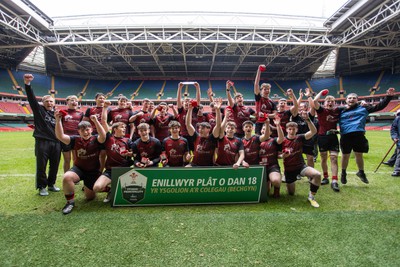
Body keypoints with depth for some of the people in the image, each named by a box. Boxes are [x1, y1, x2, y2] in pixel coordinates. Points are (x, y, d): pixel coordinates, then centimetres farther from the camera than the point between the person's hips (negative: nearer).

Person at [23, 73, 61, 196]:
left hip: (56, 143, 4)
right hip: (42, 142, -3)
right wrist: (27, 84, -24)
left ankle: (51, 184, 25)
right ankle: (42, 187, 13)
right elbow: (31, 98, -10)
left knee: (54, 166, 9)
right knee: (41, 166, 1)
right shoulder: (39, 110, 5)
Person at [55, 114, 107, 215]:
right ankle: (70, 202, -10)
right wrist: (58, 121, -32)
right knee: (67, 177, -34)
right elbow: (60, 136, -19)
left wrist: (95, 121, -47)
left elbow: (103, 136, -35)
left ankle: (87, 187, 47)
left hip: (93, 171, -1)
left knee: (90, 197, 8)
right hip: (78, 168, 1)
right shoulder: (76, 139, -6)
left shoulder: (95, 139, -12)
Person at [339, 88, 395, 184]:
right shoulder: (341, 110, 9)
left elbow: (379, 106, 10)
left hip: (359, 135, 1)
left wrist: (388, 97, 2)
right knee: (345, 155, 8)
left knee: (359, 155, 10)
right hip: (345, 136, -1)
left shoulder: (363, 108, 12)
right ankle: (343, 173, 27)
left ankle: (361, 172, 33)